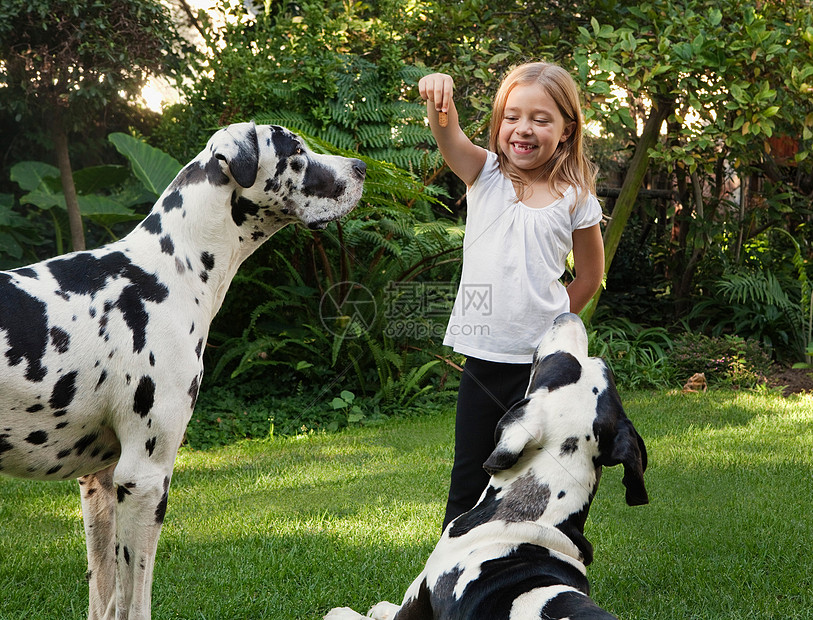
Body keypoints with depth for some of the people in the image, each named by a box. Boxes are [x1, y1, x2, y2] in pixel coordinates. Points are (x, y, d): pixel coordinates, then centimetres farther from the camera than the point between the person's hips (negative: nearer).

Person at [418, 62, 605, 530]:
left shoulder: (576, 200, -2)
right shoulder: (486, 175, 2)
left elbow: (590, 276, 11)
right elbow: (450, 136, -19)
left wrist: (550, 322, 8)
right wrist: (439, 98, -40)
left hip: (543, 364, -2)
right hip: (483, 359, 2)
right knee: (468, 482, 12)